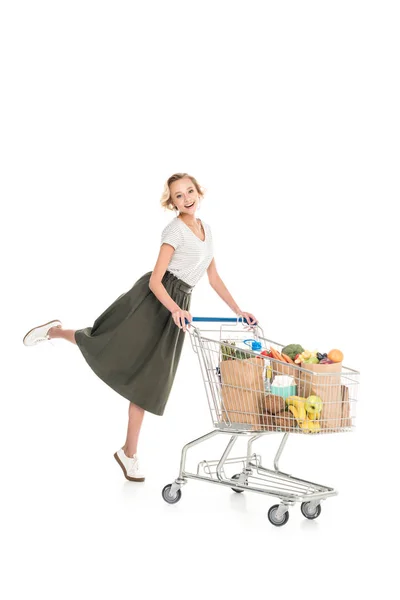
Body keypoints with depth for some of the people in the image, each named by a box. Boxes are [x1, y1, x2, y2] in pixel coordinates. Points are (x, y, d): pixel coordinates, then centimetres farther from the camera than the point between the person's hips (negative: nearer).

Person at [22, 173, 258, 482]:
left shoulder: (206, 228, 14)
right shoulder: (175, 230, -9)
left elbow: (214, 277, 19)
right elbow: (155, 280, -14)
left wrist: (238, 311, 14)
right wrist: (175, 310, -30)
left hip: (177, 304, 6)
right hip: (151, 298, -6)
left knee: (150, 379, 6)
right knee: (105, 348, -13)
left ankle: (129, 453, 11)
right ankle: (56, 331, 18)